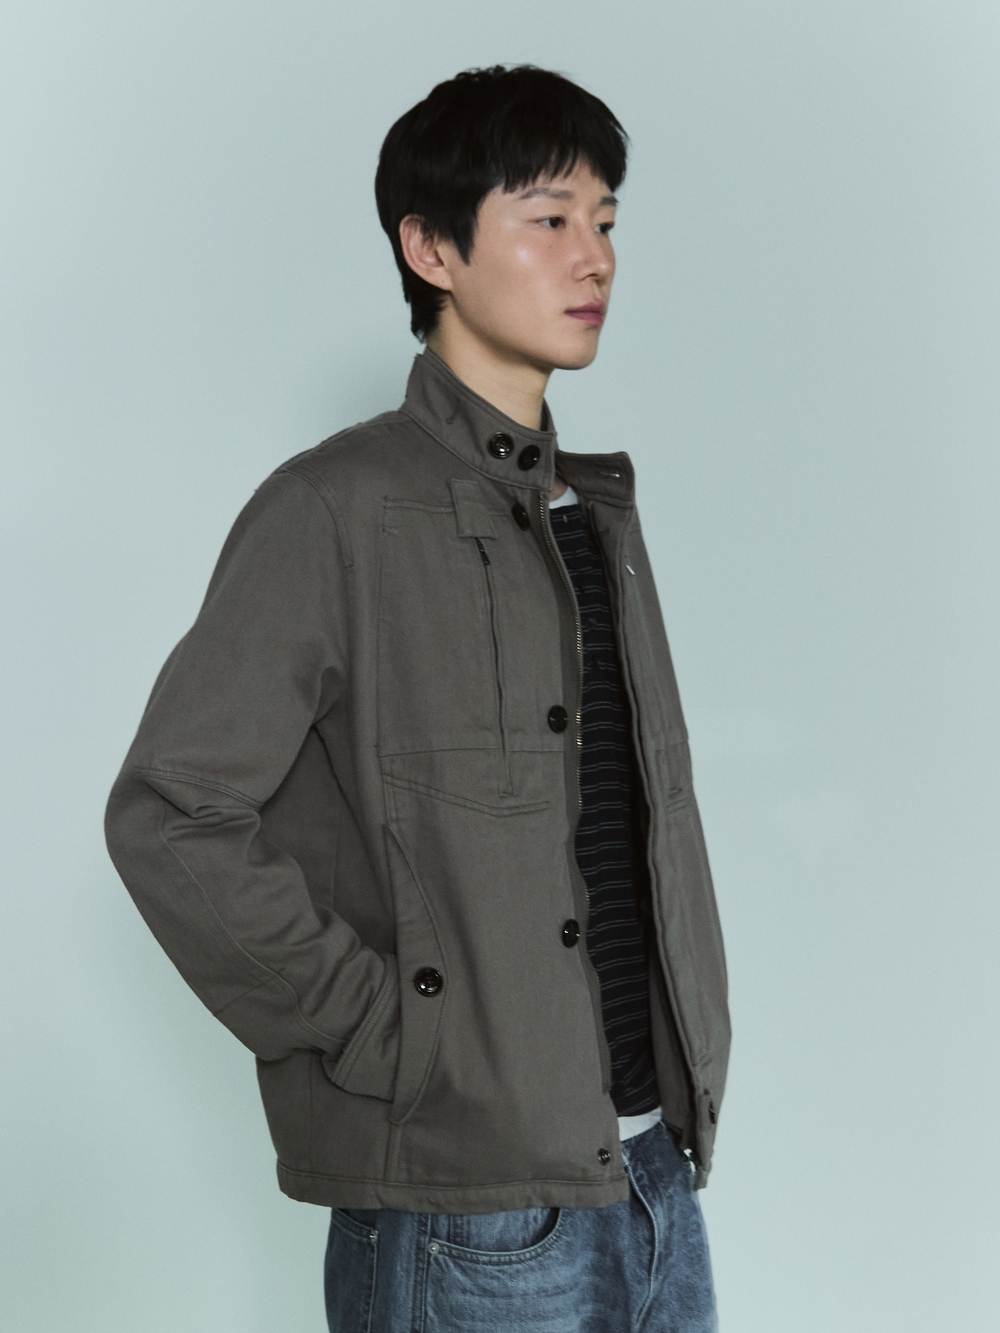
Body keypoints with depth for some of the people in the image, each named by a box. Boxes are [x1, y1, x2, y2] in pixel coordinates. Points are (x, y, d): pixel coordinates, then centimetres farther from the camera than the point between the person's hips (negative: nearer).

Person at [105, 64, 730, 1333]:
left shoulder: (596, 512, 13)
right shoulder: (339, 511, -10)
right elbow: (169, 817, -15)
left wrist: (690, 1066, 9)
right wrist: (376, 1033, -14)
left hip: (654, 1178, 7)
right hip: (468, 1223, -6)